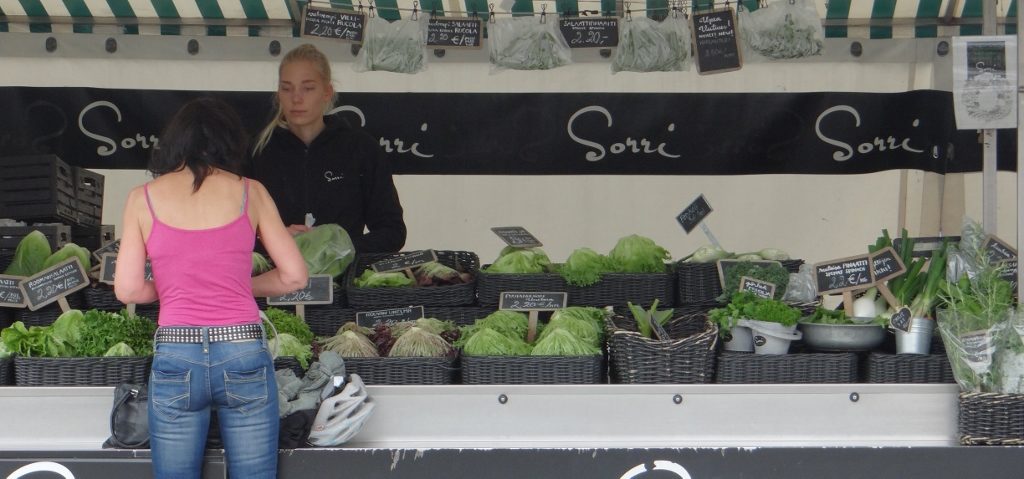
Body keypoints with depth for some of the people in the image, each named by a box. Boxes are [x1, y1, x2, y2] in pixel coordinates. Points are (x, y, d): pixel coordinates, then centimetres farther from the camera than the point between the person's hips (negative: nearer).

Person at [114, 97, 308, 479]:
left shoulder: (143, 198, 4)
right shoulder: (250, 192, 4)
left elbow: (127, 290, 1)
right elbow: (294, 276, 6)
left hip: (175, 356, 0)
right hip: (244, 352, 0)